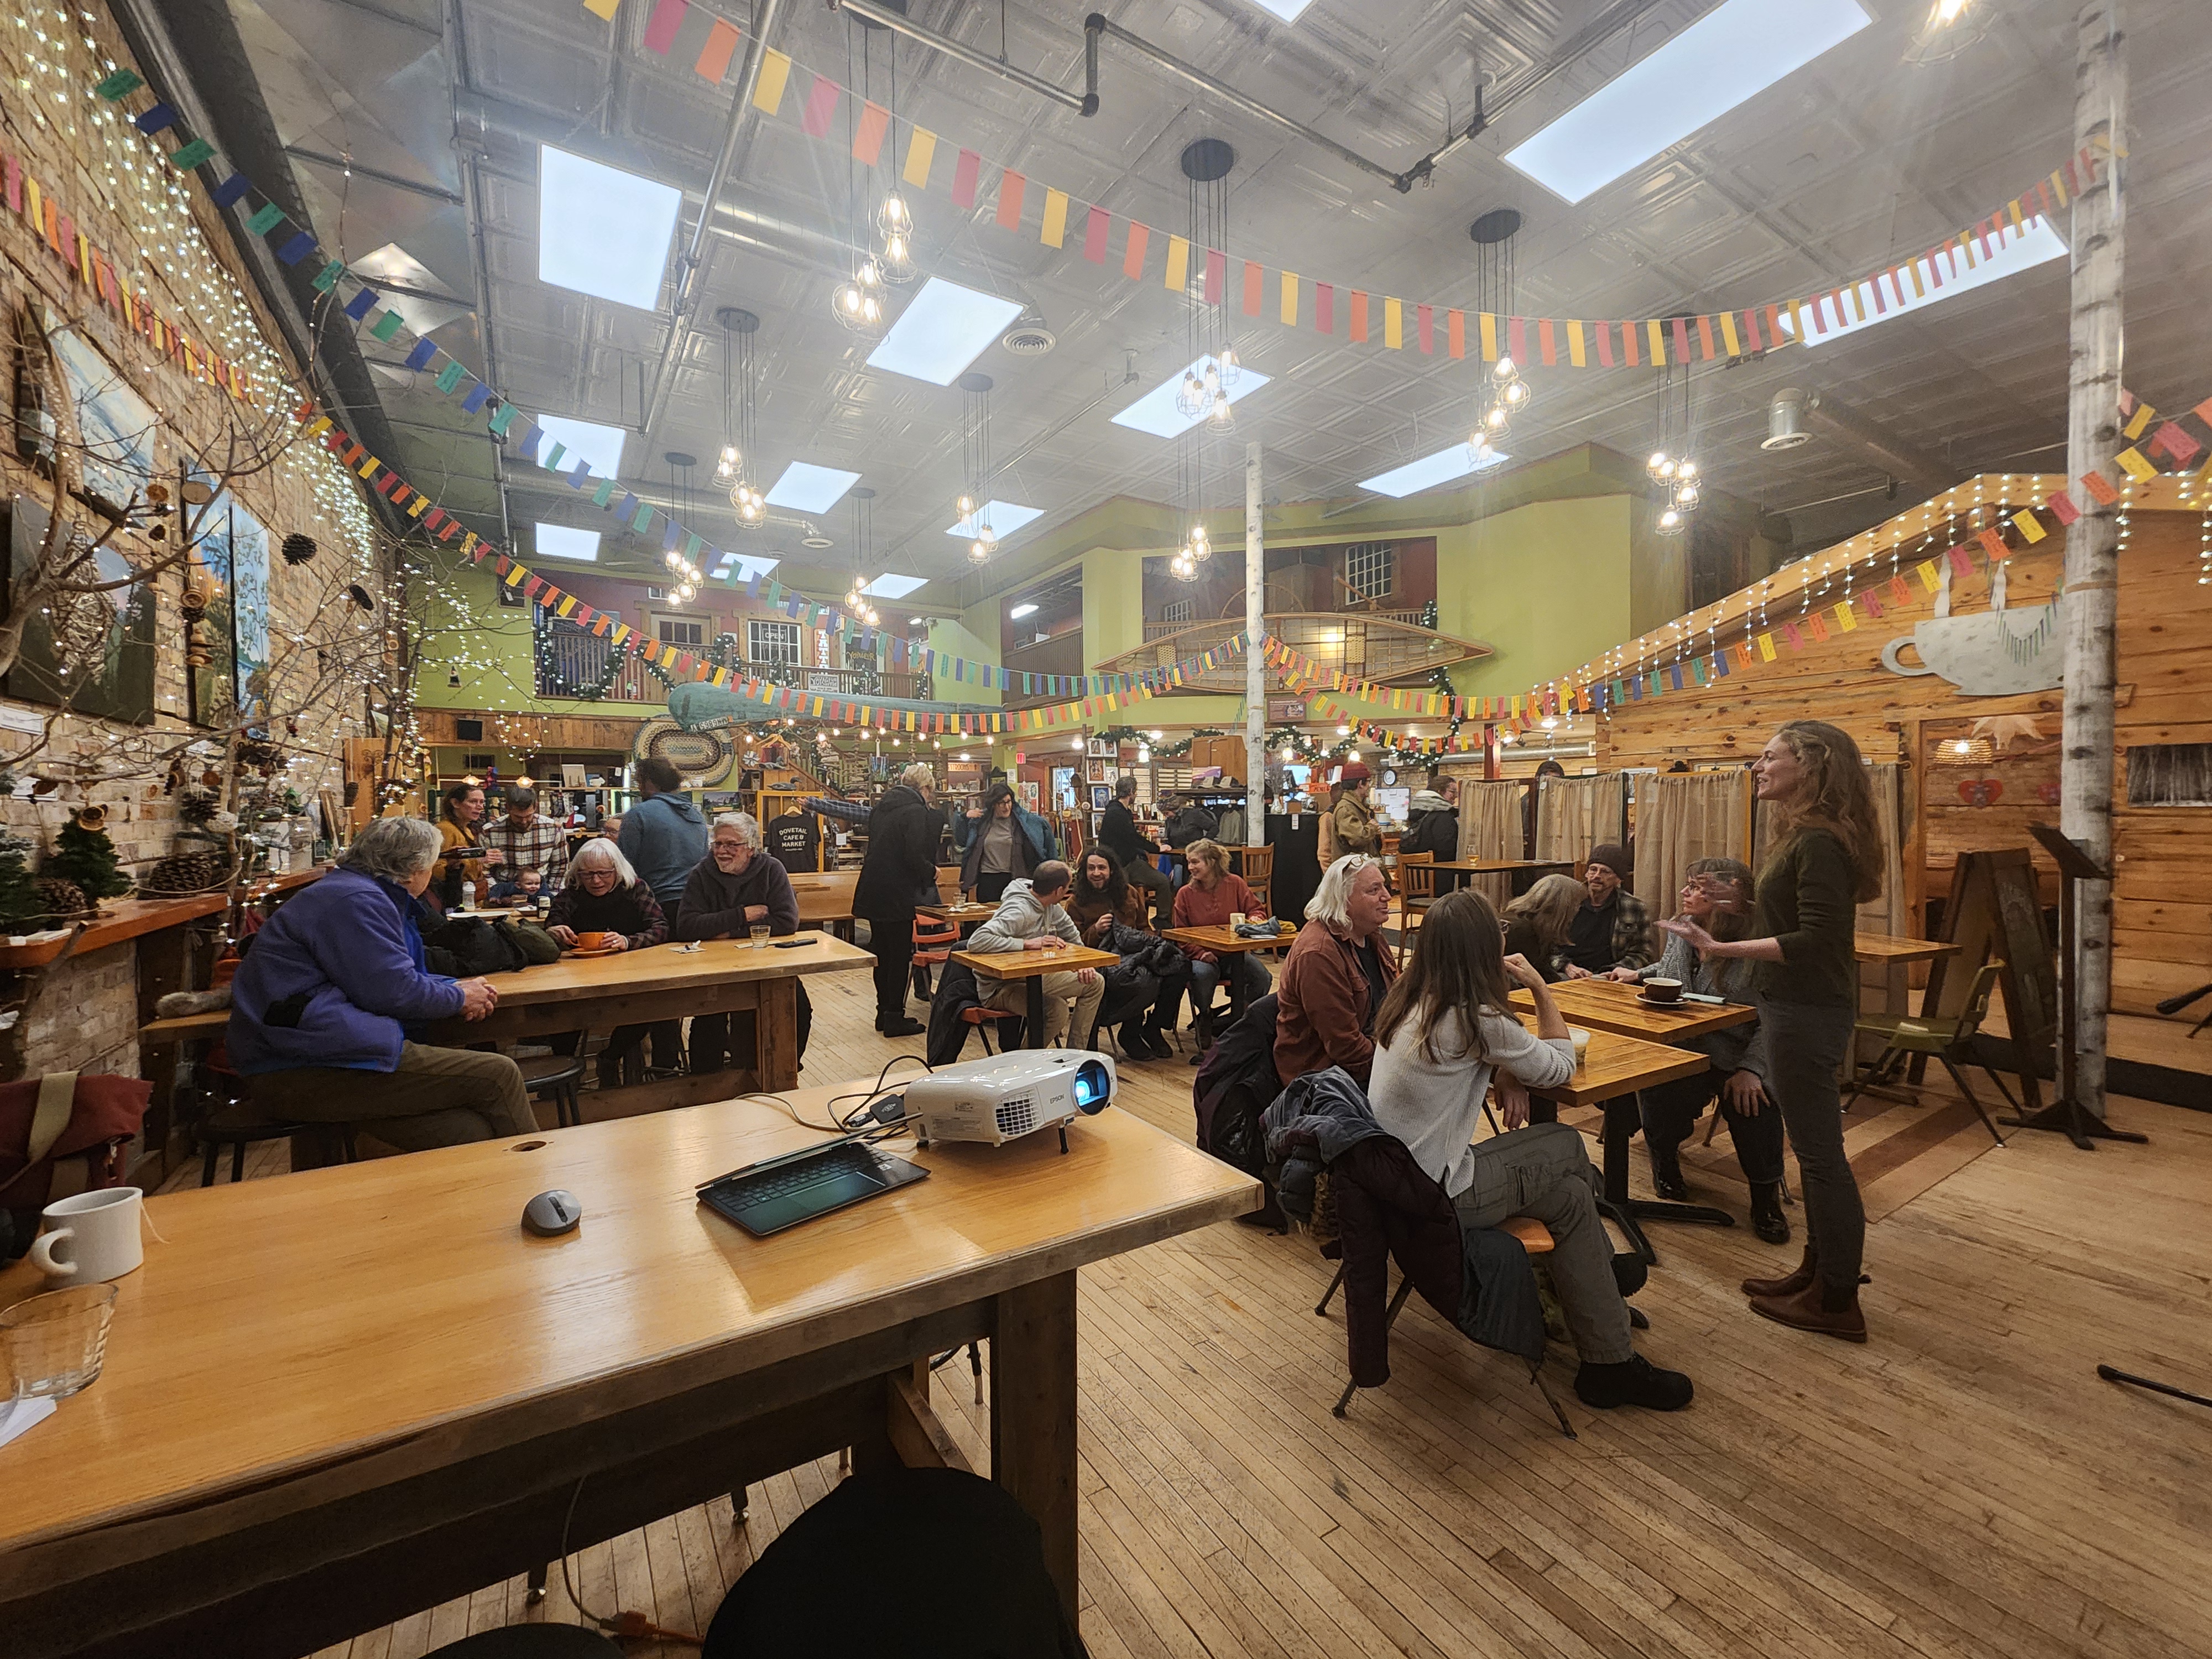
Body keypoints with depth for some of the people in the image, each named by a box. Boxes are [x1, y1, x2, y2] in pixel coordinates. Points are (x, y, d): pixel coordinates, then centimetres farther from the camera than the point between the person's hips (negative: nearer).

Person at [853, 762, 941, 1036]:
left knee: (883, 953, 16)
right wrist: (931, 872, -3)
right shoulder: (916, 811, -13)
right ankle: (894, 1018, 8)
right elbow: (914, 856, -22)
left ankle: (884, 1013, 25)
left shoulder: (881, 807, 13)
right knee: (901, 956, 2)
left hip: (873, 891, 8)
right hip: (897, 895, -8)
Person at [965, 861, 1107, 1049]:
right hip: (1001, 987, -9)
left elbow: (1070, 932, 17)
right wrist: (1029, 944, -35)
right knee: (1057, 1009, -33)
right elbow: (976, 941, -38)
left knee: (1095, 983, 6)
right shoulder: (1018, 912, -27)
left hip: (1033, 977, 9)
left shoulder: (1049, 905, 0)